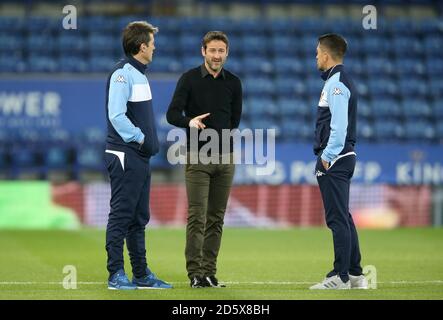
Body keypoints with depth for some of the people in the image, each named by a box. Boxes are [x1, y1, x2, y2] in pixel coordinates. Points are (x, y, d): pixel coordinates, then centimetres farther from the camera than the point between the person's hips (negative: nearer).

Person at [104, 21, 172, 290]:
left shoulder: (140, 74, 18)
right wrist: (139, 137, -15)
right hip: (125, 156, -10)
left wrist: (150, 141, 9)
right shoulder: (122, 73, -12)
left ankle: (142, 274, 19)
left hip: (141, 157, 10)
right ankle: (116, 275, -3)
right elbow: (116, 115, -21)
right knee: (121, 215, -6)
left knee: (139, 218, 13)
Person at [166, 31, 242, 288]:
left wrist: (221, 135, 6)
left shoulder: (233, 83, 7)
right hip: (197, 158, -3)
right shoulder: (189, 79, -3)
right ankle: (195, 273, -5)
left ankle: (210, 272, 8)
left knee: (216, 219, 5)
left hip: (225, 158, 3)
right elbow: (172, 114, -8)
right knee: (197, 217, -7)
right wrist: (190, 122, -26)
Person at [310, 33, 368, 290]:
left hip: (333, 161, -11)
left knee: (337, 218, -9)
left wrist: (327, 156, -19)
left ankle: (341, 277, -8)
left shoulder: (336, 83, -14)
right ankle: (355, 274, 17)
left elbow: (339, 126, -22)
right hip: (342, 159, 11)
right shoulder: (341, 81, 18)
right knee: (343, 218, 13)